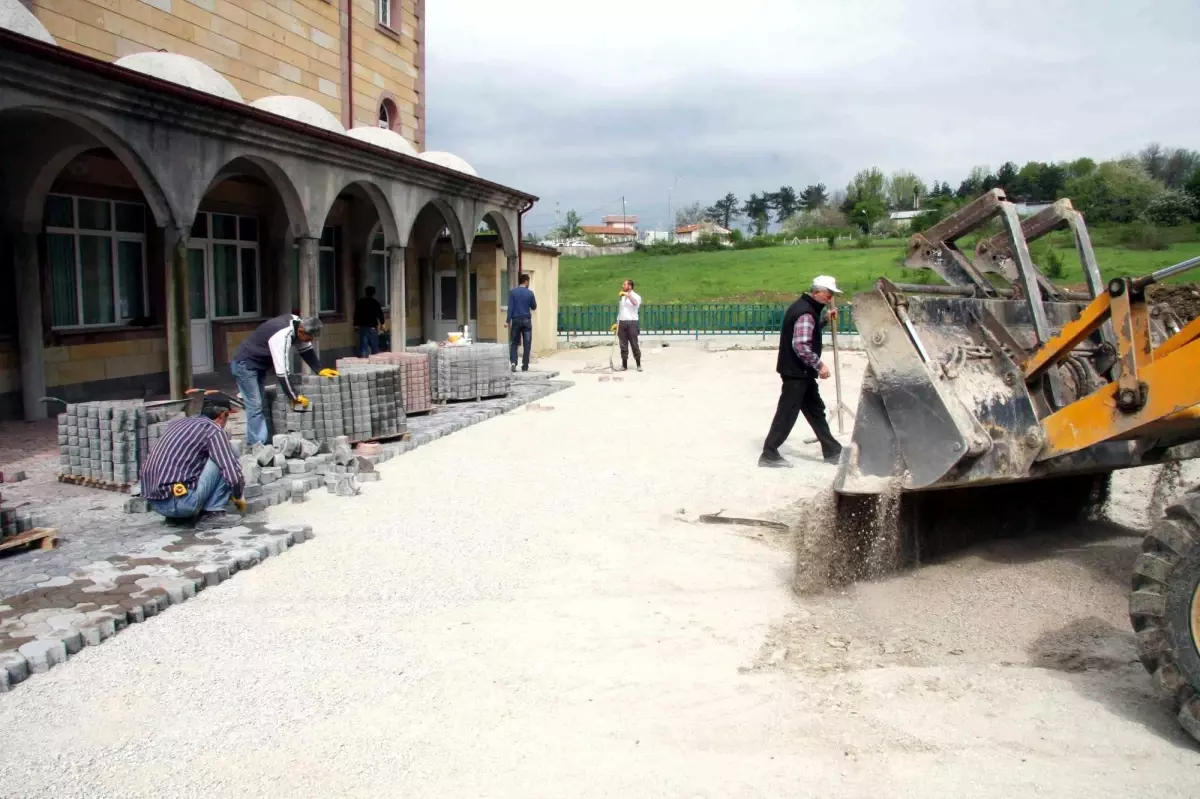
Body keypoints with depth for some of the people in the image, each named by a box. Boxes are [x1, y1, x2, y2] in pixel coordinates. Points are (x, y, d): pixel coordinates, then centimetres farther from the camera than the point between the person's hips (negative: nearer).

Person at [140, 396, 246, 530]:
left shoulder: (179, 423, 21)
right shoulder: (214, 430, -3)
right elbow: (233, 476, -11)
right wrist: (238, 497, 11)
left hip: (154, 502, 8)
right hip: (180, 501, -8)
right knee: (225, 457, 1)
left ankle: (176, 516, 17)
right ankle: (212, 514, 0)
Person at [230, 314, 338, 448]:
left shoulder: (298, 323, -10)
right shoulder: (281, 336, -35)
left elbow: (306, 349, 6)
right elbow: (282, 372, -33)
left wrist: (319, 370, -3)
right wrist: (294, 397, -25)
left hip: (259, 365, 10)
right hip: (244, 365, -10)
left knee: (260, 404, 9)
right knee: (255, 406, -12)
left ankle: (261, 443, 12)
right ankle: (256, 445, -8)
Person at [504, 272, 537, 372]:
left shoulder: (512, 292, 0)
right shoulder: (530, 293, 0)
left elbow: (510, 307, -6)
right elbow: (534, 307, 11)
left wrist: (507, 321, -5)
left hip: (516, 320, 1)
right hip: (527, 320, 0)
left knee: (514, 343, 8)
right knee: (527, 344, 5)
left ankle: (513, 362, -9)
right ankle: (525, 365, 4)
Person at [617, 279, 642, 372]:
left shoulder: (636, 296, -2)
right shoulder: (622, 297, 17)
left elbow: (635, 303, -26)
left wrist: (628, 295, -33)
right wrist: (617, 323, 17)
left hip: (632, 322, -5)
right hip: (622, 322, 5)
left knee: (634, 344, -4)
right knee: (623, 345, 5)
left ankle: (638, 365, 4)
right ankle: (624, 365, 10)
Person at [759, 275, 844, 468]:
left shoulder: (805, 307, 12)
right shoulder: (806, 313, -20)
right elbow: (801, 345, -28)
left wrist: (825, 318, 18)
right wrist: (819, 365, -21)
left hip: (801, 371, 11)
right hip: (796, 372, -11)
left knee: (816, 410, 16)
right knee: (787, 413, -4)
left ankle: (832, 451, 25)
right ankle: (769, 455, 3)